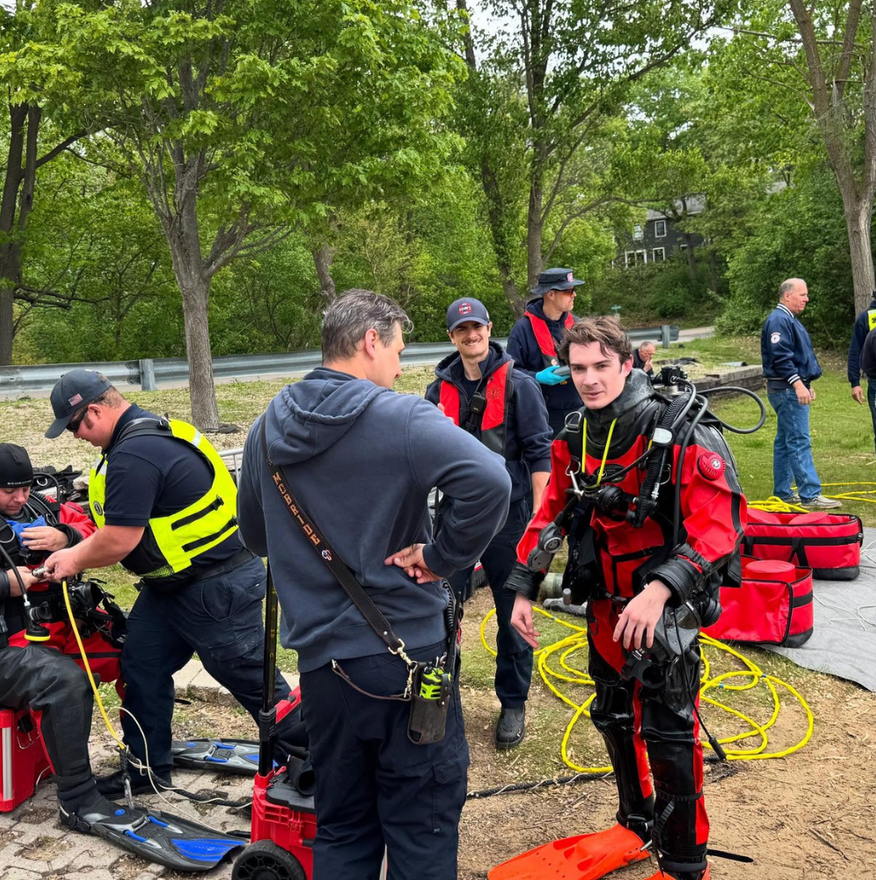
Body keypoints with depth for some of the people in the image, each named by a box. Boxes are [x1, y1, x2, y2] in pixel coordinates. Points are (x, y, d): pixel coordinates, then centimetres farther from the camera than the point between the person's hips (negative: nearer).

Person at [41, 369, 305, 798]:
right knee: (141, 667, 14)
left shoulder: (134, 454, -24)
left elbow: (119, 541, -23)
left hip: (216, 589, -11)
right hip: (174, 584, 11)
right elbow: (126, 521, 18)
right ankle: (147, 767, 29)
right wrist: (73, 549, 13)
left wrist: (75, 561, -4)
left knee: (252, 679, 1)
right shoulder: (149, 432, 9)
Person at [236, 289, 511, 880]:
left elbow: (256, 535, 17)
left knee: (341, 830, 20)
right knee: (422, 832, 11)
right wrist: (443, 556, -16)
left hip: (321, 660, 6)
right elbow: (490, 481, -29)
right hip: (407, 657, -5)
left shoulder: (267, 430, 5)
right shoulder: (402, 418, -15)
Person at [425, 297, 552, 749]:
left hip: (508, 516, -3)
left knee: (513, 615, 8)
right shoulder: (439, 390, 7)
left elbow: (539, 453, -5)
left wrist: (539, 517, -9)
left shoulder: (518, 385, -4)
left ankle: (513, 704, 24)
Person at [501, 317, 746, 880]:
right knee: (615, 719, 20)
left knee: (668, 733, 1)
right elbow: (551, 516, 10)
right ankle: (638, 827, 43)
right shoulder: (573, 442, 0)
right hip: (605, 608, 6)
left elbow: (721, 524, -24)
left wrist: (660, 589, -35)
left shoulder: (682, 436, -19)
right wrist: (524, 589, 5)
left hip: (667, 613, -6)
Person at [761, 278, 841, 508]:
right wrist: (798, 383, -27)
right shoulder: (779, 320, -14)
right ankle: (810, 495, -10)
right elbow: (780, 357, -23)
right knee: (799, 442, -10)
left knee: (784, 442, 12)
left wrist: (807, 384, 26)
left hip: (793, 388, 11)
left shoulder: (790, 319, 20)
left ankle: (782, 493, 18)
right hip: (787, 389, -11)